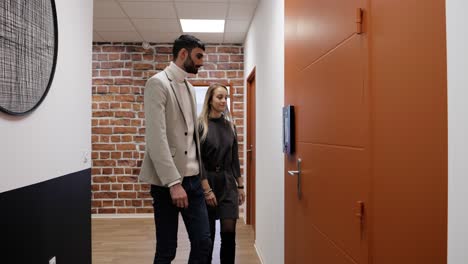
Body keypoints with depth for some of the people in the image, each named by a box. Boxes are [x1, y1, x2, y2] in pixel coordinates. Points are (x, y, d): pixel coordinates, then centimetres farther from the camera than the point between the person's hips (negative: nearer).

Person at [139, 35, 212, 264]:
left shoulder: (189, 87, 16)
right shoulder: (158, 83, -9)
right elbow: (156, 138, -18)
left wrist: (199, 173, 11)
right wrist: (173, 182, -21)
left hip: (192, 179, 7)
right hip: (168, 182, -7)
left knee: (203, 243, 8)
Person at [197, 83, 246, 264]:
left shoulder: (229, 125, 8)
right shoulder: (199, 125, -8)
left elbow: (234, 157, 11)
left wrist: (240, 186, 10)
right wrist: (207, 189, -15)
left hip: (228, 182, 4)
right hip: (207, 181, -3)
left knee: (229, 231, -2)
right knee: (208, 233, 8)